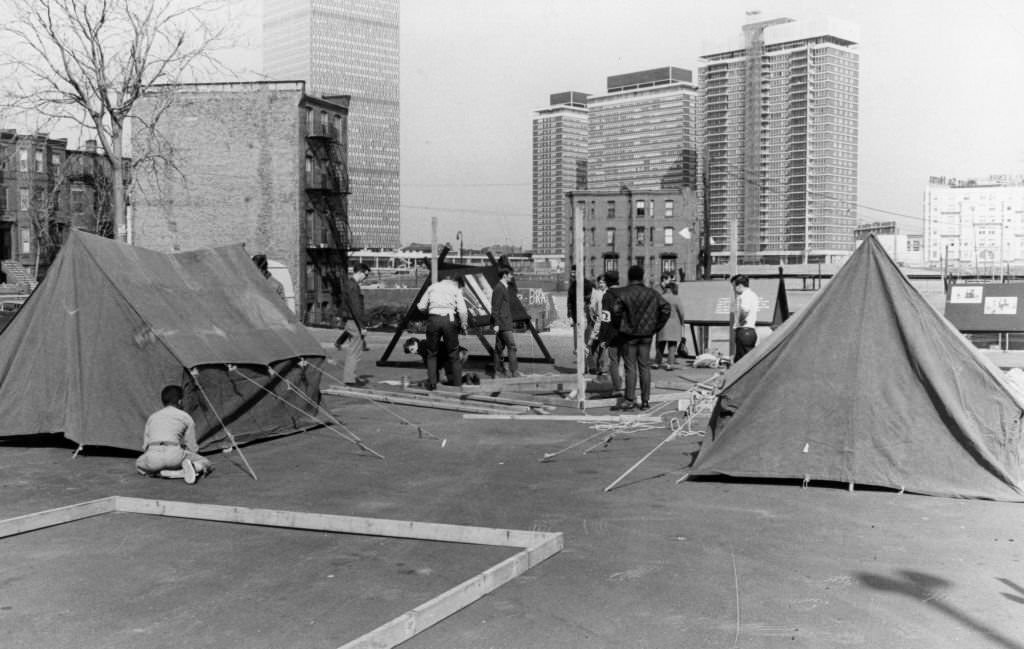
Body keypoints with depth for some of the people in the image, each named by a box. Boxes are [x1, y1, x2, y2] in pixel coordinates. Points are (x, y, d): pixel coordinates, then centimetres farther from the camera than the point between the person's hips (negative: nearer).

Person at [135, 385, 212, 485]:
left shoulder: (152, 417, 28)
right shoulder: (185, 417, 18)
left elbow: (145, 446, 32)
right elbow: (192, 447, 20)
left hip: (153, 458, 2)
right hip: (174, 455, -2)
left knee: (139, 465, 35)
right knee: (206, 465, 20)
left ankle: (162, 473, 3)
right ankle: (195, 467, -18)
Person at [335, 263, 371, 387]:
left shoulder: (346, 282, 13)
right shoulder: (352, 286, -19)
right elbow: (356, 308, -22)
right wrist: (362, 326, -19)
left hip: (347, 319, 10)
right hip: (353, 321, -10)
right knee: (354, 351, -2)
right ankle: (349, 379, 4)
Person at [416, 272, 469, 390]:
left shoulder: (432, 287, 18)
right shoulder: (455, 289, 12)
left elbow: (421, 306, 12)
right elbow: (462, 310, 0)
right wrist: (464, 325, 11)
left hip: (433, 319, 1)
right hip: (449, 319, -1)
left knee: (432, 353, 13)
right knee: (453, 354, 10)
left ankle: (432, 383, 7)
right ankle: (457, 383, 11)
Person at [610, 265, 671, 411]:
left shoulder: (622, 293, -8)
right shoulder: (652, 293, 4)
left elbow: (617, 313, -15)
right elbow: (666, 309, 1)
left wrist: (619, 327, 2)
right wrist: (656, 327, 6)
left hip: (628, 334, -3)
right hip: (646, 335, 3)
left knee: (630, 367, 0)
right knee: (644, 366, 8)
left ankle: (629, 399, 0)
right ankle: (645, 400, 11)